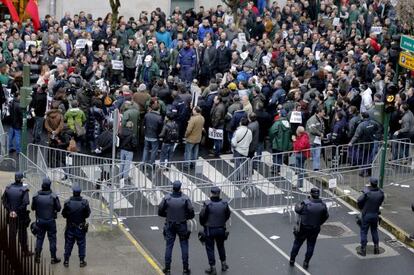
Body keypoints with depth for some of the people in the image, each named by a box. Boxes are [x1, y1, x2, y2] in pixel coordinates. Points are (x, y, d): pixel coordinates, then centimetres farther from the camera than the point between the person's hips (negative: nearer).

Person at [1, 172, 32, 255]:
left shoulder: (8, 188, -2)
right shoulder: (23, 190, -16)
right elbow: (25, 202, -24)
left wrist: (9, 210, -6)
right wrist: (18, 211, -16)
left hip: (11, 215, 4)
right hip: (21, 216, -4)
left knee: (12, 233, 14)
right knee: (22, 234, 8)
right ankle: (25, 251, 16)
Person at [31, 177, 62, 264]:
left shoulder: (36, 196, -10)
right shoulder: (53, 196, -16)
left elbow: (33, 208, 1)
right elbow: (58, 208, -8)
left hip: (40, 221, 2)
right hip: (51, 221, -2)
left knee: (39, 238, 14)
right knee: (52, 239, 7)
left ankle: (37, 257, 17)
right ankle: (53, 258, 11)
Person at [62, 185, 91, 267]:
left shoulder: (67, 203, -15)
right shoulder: (84, 203, -16)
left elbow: (64, 214, -5)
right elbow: (87, 214, -6)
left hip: (70, 228, 0)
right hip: (81, 228, 0)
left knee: (68, 244, 13)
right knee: (81, 244, 13)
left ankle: (66, 261, 19)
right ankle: (82, 261, 16)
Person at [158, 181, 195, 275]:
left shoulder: (166, 198, -9)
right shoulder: (185, 199, -12)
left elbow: (160, 212, -4)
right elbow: (191, 213, -11)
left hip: (170, 226, 1)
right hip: (182, 226, -1)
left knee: (169, 246, 8)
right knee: (184, 247, 8)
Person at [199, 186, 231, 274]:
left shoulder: (207, 204, -21)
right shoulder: (224, 204, -9)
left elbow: (202, 216, -14)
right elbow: (227, 215, 4)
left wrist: (203, 224, 7)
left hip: (209, 230, -4)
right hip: (221, 229, 4)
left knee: (210, 248, 8)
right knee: (221, 246, 23)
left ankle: (212, 268, 10)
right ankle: (223, 264, 32)